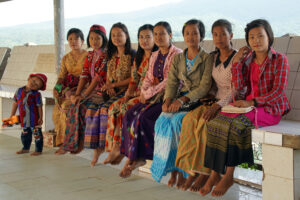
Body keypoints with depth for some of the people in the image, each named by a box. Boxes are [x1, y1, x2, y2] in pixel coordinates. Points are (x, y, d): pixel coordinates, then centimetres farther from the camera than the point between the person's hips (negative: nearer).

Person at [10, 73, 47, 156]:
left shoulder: (36, 94, -13)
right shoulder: (19, 91, 1)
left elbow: (39, 107, -10)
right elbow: (15, 103, 9)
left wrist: (40, 118, -12)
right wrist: (12, 115, 12)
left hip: (34, 119, -5)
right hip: (23, 119, 6)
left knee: (37, 134, 3)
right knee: (25, 134, 20)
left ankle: (38, 150, 14)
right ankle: (26, 148, 38)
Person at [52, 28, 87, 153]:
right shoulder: (66, 58, 15)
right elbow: (61, 76, 13)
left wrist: (74, 91, -20)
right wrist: (56, 88, -7)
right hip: (68, 89, 5)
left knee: (67, 106, -29)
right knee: (57, 108, -20)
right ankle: (61, 141, -11)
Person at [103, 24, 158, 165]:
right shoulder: (138, 58, 18)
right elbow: (134, 80, 17)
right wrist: (128, 94, 1)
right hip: (137, 94, 7)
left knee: (126, 108, -26)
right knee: (115, 106, -16)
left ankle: (121, 148, -15)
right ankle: (116, 147, -19)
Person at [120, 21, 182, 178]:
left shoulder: (177, 54, -7)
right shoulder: (154, 56, 18)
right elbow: (148, 78, 16)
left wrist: (149, 93, -14)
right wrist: (143, 93, -5)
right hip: (154, 97, 7)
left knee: (144, 117, -27)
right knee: (129, 114, -15)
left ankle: (138, 157, -12)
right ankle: (132, 157, -14)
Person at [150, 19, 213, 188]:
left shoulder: (208, 59, -1)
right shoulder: (178, 59, 16)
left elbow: (205, 87, -11)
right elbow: (172, 83, 8)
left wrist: (182, 100, -21)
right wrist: (168, 100, -13)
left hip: (198, 101, -4)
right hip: (178, 101, 5)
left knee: (178, 120, -31)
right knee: (163, 120, -25)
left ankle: (182, 169, -19)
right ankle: (172, 168, -17)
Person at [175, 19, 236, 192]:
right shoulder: (213, 57, 13)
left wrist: (218, 105, -27)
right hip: (216, 102, 6)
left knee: (205, 122, -32)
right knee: (190, 119, -23)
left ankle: (205, 171, -21)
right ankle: (193, 170, -23)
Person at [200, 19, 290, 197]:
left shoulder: (279, 60, -3)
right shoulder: (248, 59, 13)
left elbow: (278, 92, -12)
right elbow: (239, 87, 4)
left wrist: (252, 102, -21)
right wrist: (236, 62, -4)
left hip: (269, 108, -5)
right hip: (248, 104, 6)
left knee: (234, 125, -32)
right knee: (216, 121, -20)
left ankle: (228, 176, -20)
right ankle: (214, 174, -18)